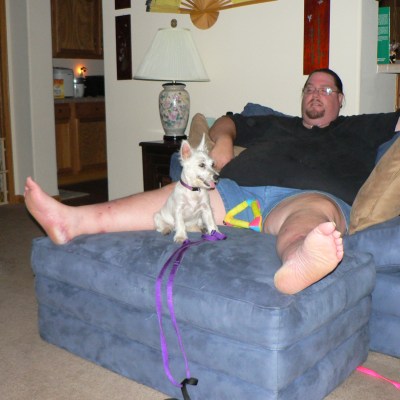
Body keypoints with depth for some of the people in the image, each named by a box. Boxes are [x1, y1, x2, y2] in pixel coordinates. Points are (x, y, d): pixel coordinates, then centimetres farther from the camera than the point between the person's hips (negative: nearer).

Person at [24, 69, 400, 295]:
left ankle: (296, 267, -77)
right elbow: (228, 122, 43)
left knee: (315, 209, -40)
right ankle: (74, 221, -32)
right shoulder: (274, 124, 38)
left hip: (307, 195, -3)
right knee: (178, 195, -18)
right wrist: (221, 139, 24)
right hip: (239, 189, 4)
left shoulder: (356, 129, 31)